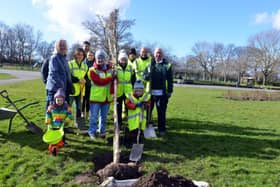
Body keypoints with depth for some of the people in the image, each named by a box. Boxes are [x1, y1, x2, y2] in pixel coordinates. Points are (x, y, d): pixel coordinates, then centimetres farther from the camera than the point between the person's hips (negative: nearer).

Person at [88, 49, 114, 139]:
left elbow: (113, 81, 2)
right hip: (96, 97, -4)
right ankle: (92, 132, 16)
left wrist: (112, 92, -12)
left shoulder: (110, 69, 8)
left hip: (107, 97, 4)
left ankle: (102, 131, 28)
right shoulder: (93, 70, -7)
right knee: (94, 116, 3)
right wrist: (111, 78, -19)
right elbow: (99, 81, -19)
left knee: (104, 117, 15)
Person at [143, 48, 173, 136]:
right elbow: (144, 76, 6)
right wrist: (148, 75, -16)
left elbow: (170, 80, 3)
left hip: (162, 93, -2)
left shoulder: (167, 65, 4)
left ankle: (162, 129, 19)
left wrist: (169, 91, -2)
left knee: (161, 112, 6)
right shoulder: (150, 64, 9)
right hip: (150, 92, 2)